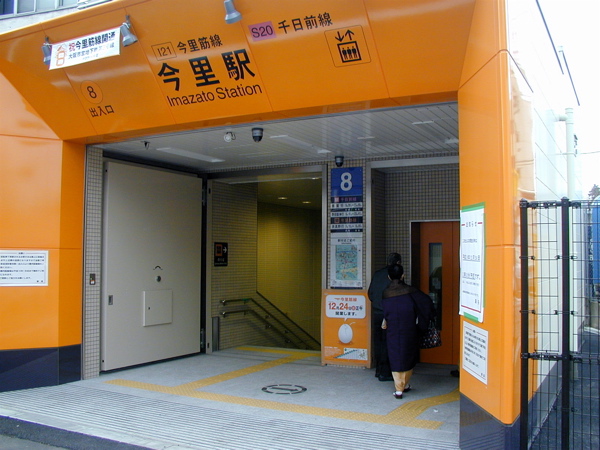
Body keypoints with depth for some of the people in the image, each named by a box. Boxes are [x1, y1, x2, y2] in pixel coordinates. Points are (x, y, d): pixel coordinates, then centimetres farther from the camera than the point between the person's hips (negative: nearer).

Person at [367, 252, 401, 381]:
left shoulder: (377, 274, 8)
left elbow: (370, 293, 12)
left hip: (376, 313, 6)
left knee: (377, 341, 13)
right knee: (387, 343, 0)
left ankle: (378, 370, 22)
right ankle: (385, 372, 2)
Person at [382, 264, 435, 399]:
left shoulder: (385, 293, -4)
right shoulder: (409, 291, -8)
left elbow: (385, 311, 7)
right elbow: (427, 301, -7)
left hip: (393, 332, 0)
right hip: (409, 330, 0)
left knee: (395, 357, 6)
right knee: (408, 356, 16)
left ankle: (398, 389, 3)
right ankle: (405, 385, 27)